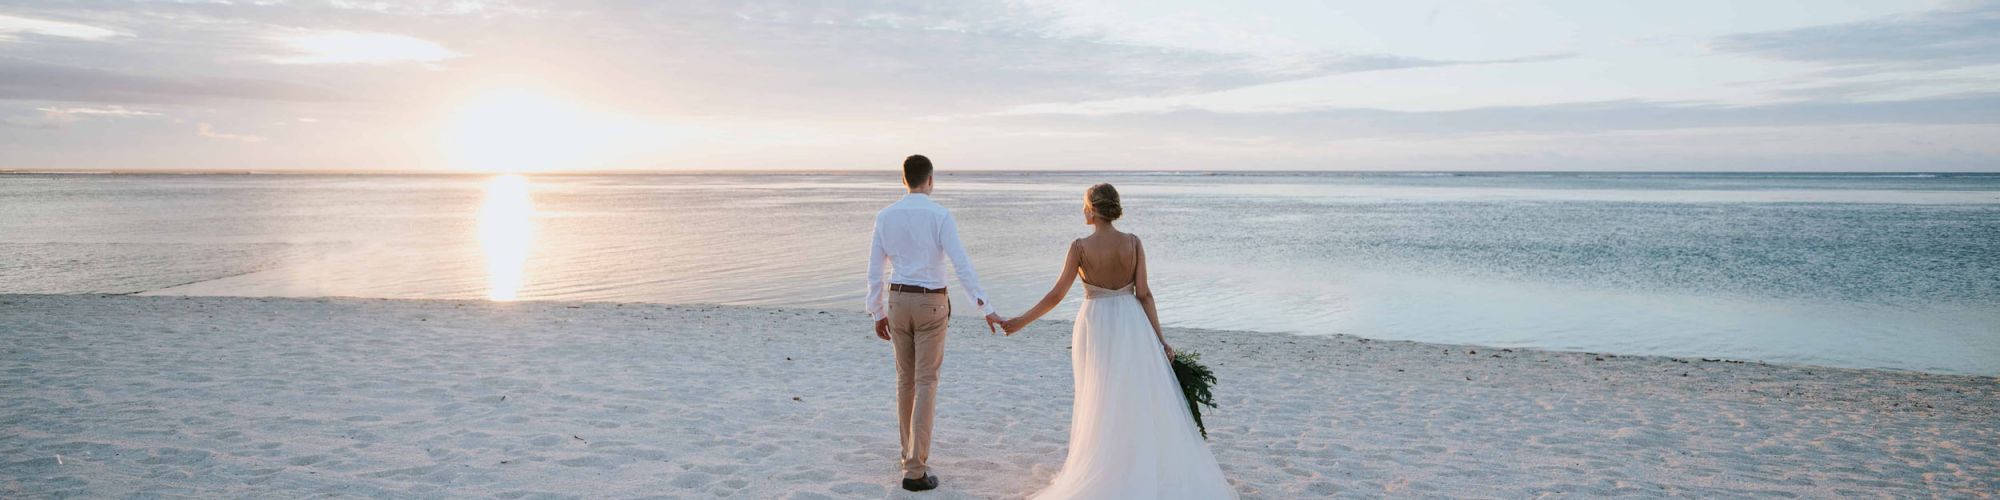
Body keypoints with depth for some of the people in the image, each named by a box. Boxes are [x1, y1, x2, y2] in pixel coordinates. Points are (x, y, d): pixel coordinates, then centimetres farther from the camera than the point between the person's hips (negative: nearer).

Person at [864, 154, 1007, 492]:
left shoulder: (885, 216, 1)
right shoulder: (940, 215, -11)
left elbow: (874, 271, 4)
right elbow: (962, 266, -17)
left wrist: (878, 314, 14)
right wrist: (985, 309, -12)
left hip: (898, 301, 4)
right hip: (931, 304, -4)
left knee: (906, 379, 19)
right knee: (926, 384, -2)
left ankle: (911, 454, 30)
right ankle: (915, 470, -7)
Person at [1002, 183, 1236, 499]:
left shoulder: (1081, 247, -12)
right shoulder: (1133, 242, -4)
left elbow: (1056, 295, -10)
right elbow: (1144, 294, -4)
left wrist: (1021, 321, 1)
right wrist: (1160, 338, 2)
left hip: (1095, 325, -2)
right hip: (1131, 323, 2)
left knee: (1101, 402, 10)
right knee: (1143, 402, 11)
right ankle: (1154, 474, 17)